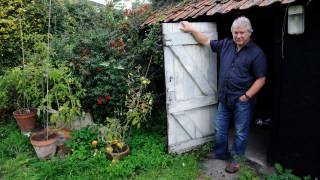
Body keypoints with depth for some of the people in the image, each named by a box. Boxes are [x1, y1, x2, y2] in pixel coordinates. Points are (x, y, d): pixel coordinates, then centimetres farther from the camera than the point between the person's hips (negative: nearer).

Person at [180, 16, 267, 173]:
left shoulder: (256, 53, -10)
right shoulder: (226, 45, 4)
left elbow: (260, 79, -11)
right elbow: (206, 41, 14)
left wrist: (246, 96, -14)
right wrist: (191, 29, 12)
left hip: (242, 101, -5)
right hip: (224, 98, 5)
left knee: (240, 133, 11)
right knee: (220, 129, 17)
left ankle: (236, 159, 30)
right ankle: (220, 153, 39)